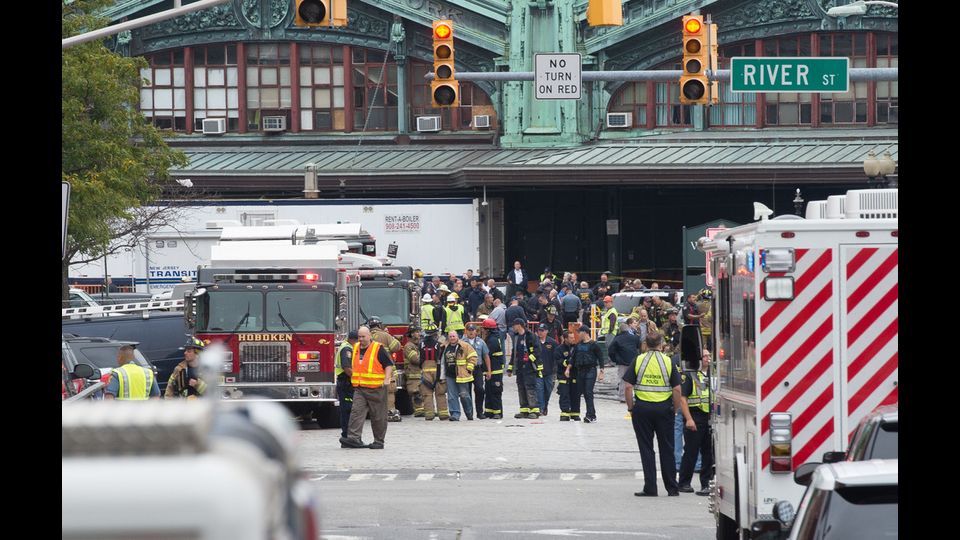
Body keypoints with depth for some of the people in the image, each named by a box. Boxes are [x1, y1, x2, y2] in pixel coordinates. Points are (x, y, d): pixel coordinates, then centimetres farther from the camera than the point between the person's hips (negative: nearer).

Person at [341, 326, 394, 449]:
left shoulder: (378, 349, -7)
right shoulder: (355, 348, 12)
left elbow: (389, 364, -7)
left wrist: (387, 379, -18)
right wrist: (353, 379, 24)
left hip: (376, 389, -5)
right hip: (359, 388, 5)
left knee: (378, 417, 3)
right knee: (356, 412, -10)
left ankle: (379, 441, 10)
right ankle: (354, 438, -18)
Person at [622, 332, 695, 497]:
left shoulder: (638, 361, -1)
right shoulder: (668, 362, -1)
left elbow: (628, 387, -6)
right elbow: (677, 390, -4)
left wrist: (631, 408, 3)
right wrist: (676, 409, 7)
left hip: (642, 408, -1)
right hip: (663, 408, 1)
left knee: (646, 449, 5)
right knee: (667, 449, 9)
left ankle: (650, 488, 1)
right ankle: (672, 488, 13)